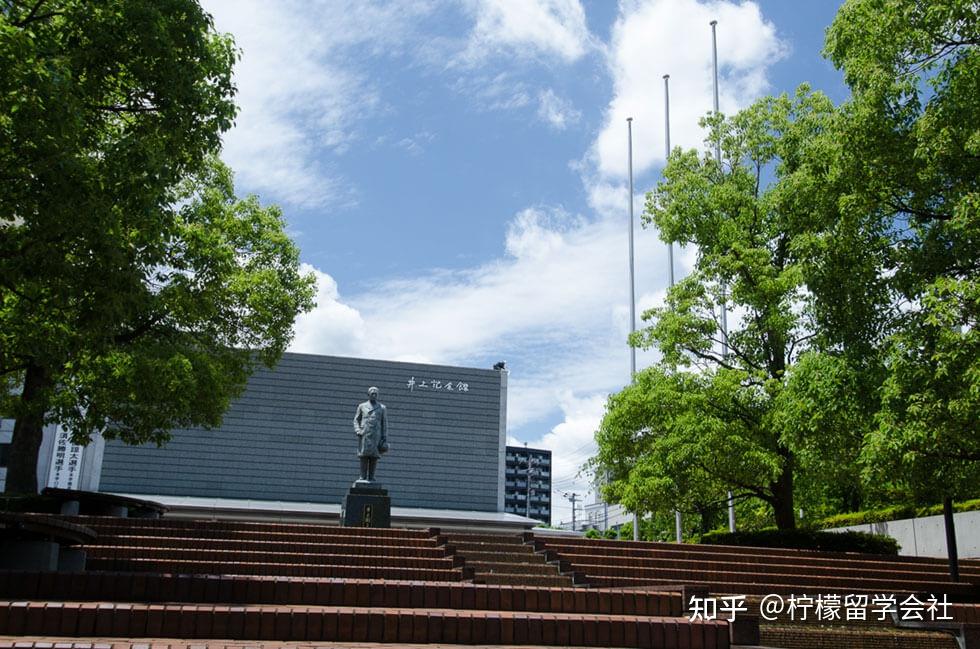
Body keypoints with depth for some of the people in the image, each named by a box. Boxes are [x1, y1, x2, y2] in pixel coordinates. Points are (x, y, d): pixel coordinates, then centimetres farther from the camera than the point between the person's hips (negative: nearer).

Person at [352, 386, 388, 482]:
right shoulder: (362, 406, 12)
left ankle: (371, 477, -1)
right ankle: (363, 477, -3)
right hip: (364, 435, 0)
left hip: (376, 436, 0)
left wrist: (385, 438, 2)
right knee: (364, 456, -4)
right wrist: (357, 430, -4)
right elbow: (356, 420, 13)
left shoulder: (382, 408, 11)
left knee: (374, 456, -4)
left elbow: (384, 424, 9)